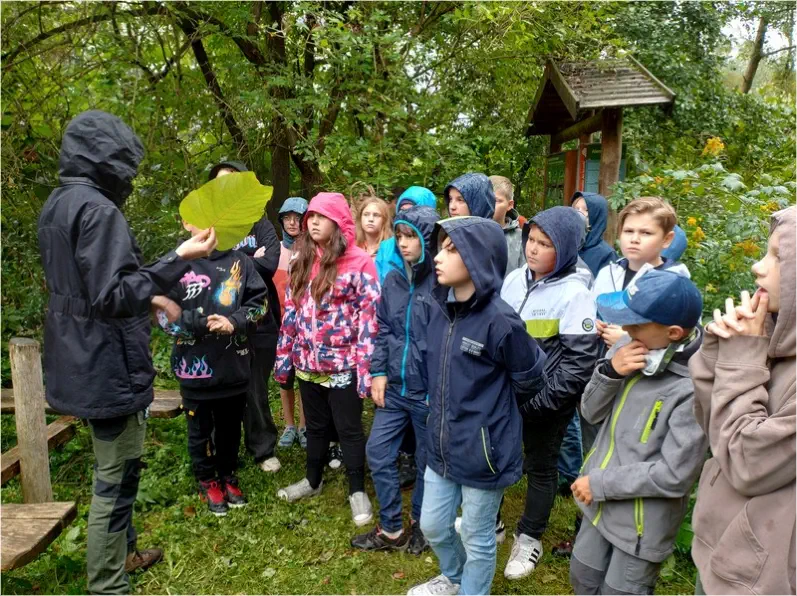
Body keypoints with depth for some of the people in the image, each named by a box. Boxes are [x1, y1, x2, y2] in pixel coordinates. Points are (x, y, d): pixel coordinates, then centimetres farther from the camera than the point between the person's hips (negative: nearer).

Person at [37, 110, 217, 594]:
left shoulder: (60, 204, 12)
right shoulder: (96, 209, -19)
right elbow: (112, 296, -26)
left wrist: (148, 296, 23)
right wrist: (179, 259, -29)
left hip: (86, 362, 10)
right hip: (109, 367, -10)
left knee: (116, 471, 23)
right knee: (116, 479, 1)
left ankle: (122, 554, 40)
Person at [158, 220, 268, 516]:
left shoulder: (239, 261, 1)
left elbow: (260, 302, 0)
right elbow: (164, 313, -7)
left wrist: (234, 322, -16)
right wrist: (202, 323, -20)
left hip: (235, 364, 2)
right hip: (195, 366, -2)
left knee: (230, 426, 18)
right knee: (201, 429, 15)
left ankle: (228, 475, 39)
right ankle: (207, 481, 35)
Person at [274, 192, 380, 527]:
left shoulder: (358, 262, -12)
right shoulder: (302, 261, 7)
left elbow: (369, 317, -14)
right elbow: (291, 310, 12)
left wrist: (366, 367, -18)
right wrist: (284, 355, 10)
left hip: (343, 364, -5)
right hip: (308, 363, 6)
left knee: (349, 428, 7)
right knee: (315, 425, 21)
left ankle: (357, 491, 24)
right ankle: (313, 480, 39)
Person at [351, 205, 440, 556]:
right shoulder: (393, 280, 4)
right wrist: (378, 372, 3)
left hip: (430, 393, -6)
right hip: (394, 388, 6)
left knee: (427, 461, 13)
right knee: (377, 453, 11)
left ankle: (420, 524, 37)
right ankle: (391, 530, 29)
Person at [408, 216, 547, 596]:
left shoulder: (499, 319, -22)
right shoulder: (440, 309, -1)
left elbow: (529, 379, -8)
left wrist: (493, 411, 5)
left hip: (483, 449, -7)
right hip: (441, 445, 7)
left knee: (478, 538, 15)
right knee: (433, 525, 23)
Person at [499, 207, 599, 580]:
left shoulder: (575, 294, -18)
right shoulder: (514, 280, 0)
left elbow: (580, 362, -20)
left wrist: (537, 402, -20)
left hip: (546, 403, -5)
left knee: (540, 468, 14)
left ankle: (529, 538, 34)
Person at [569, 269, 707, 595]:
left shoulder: (697, 386, -28)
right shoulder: (632, 349, -11)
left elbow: (674, 476, -26)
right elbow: (591, 412, -3)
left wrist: (599, 483, -17)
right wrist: (610, 371, -21)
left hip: (643, 520, -6)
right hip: (600, 504, 6)